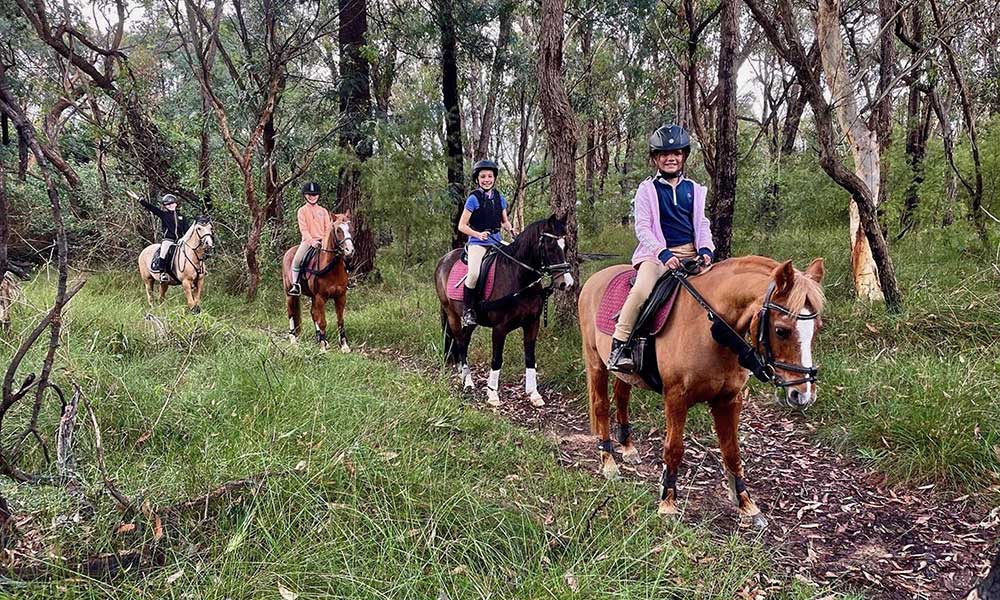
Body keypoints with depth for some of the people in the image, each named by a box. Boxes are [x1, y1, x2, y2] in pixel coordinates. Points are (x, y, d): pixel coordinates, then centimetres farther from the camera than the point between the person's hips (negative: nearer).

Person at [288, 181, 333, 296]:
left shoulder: (323, 211, 12)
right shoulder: (302, 211, 3)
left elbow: (328, 228, 9)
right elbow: (303, 229, -5)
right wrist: (311, 241, -16)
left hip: (323, 240, 2)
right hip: (308, 240, -2)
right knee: (297, 260, -23)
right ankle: (295, 284, -15)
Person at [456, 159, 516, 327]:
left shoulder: (500, 198, 12)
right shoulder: (474, 198, -3)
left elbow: (504, 221, 23)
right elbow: (462, 226, -4)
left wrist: (510, 229, -1)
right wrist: (478, 234, -20)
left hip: (496, 242, 6)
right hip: (477, 243, -5)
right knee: (474, 273, -30)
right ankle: (468, 310, -14)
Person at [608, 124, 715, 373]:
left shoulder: (693, 189, 16)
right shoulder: (647, 189, 5)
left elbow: (702, 224, 15)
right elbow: (642, 227, -4)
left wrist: (705, 249, -6)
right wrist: (663, 253, -19)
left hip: (690, 253, 4)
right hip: (657, 253, -4)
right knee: (642, 289, -31)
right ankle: (619, 345, -24)